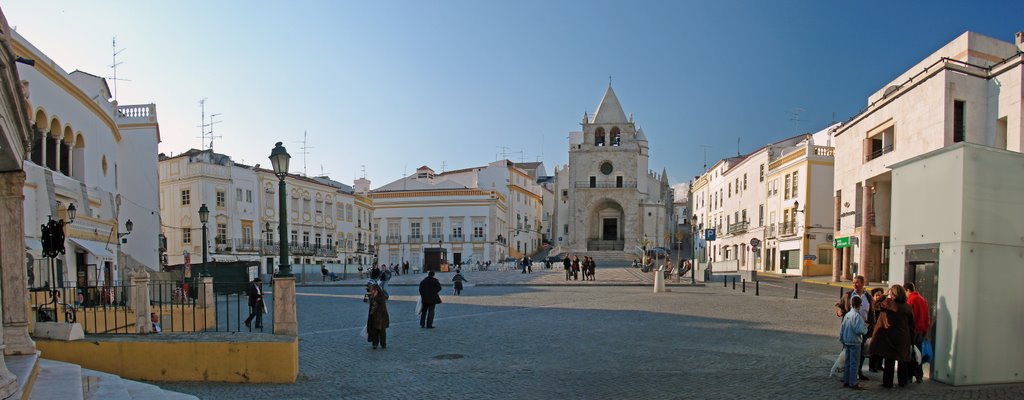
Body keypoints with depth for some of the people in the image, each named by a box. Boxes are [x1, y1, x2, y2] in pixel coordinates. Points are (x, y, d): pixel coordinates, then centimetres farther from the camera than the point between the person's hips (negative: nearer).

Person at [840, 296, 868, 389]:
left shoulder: (847, 315, 7)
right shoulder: (857, 316, -16)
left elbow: (842, 330, 12)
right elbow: (859, 330, -24)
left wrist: (842, 340, 22)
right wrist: (865, 327, -4)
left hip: (847, 342, 7)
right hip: (855, 343, -7)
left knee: (848, 362, 14)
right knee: (854, 363, -2)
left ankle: (846, 381, 18)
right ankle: (853, 383, 0)